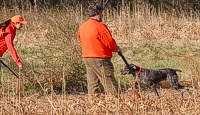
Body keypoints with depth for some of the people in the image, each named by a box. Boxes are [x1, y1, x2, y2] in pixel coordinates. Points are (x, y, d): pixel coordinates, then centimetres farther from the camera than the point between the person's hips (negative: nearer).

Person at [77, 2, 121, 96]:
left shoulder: (82, 27, 7)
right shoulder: (100, 26, -16)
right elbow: (110, 42, -14)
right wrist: (116, 48, 8)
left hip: (86, 58, 8)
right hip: (100, 59, -8)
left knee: (92, 84, 11)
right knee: (111, 85, -4)